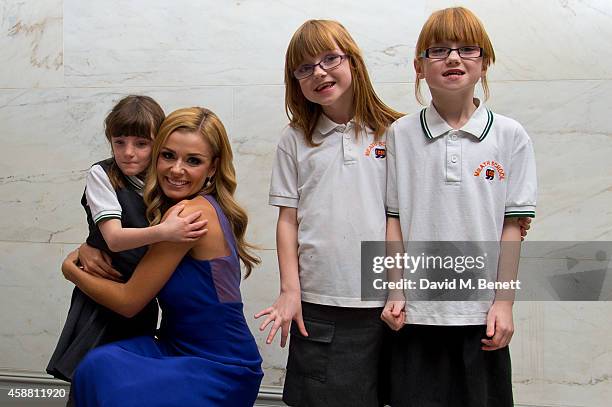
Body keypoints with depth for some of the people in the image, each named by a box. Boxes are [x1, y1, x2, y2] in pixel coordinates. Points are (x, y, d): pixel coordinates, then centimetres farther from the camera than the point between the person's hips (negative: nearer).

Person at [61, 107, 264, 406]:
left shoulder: (190, 213, -19)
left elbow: (129, 301, -11)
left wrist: (71, 270, 5)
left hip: (221, 371, -8)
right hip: (183, 350, 8)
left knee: (101, 368, -23)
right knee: (101, 364, -13)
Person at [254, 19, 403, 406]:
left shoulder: (392, 134, 2)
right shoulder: (295, 141, 6)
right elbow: (288, 219, 5)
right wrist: (290, 290, -1)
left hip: (380, 301, 0)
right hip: (316, 302, 1)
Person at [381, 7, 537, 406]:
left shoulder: (510, 136, 0)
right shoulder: (401, 134, 2)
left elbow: (512, 225, 0)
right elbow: (394, 219, 3)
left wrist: (504, 301, -3)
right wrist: (395, 292, -1)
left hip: (481, 312, 0)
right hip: (416, 310, 1)